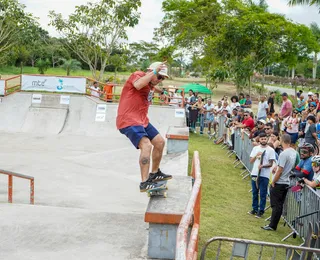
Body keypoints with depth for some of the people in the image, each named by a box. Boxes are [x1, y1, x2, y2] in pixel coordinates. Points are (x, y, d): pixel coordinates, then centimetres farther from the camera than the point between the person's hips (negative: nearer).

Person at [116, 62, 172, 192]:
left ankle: (155, 173, 30)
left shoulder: (151, 83, 17)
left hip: (142, 121, 10)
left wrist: (161, 90, 34)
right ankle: (144, 183, -25)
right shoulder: (137, 75, -9)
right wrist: (154, 71, -28)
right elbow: (138, 85, -35)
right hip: (128, 121, -10)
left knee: (160, 142, 14)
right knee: (146, 145, -26)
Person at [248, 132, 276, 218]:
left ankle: (261, 211, 10)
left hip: (264, 175, -4)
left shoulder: (270, 150, -3)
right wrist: (256, 156, -11)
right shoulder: (255, 148, 8)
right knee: (255, 193, 13)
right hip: (254, 174, 4)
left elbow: (271, 164, -6)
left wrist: (263, 166, -22)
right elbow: (251, 161, 6)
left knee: (263, 194, 1)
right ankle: (255, 209, 25)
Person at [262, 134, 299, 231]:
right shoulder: (294, 152, 5)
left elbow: (280, 171, -20)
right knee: (280, 205, 12)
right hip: (287, 182, 8)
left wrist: (273, 182, -9)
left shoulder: (284, 154, -20)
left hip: (279, 183, -8)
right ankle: (273, 224, 19)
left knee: (276, 205, -1)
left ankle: (272, 226, 5)